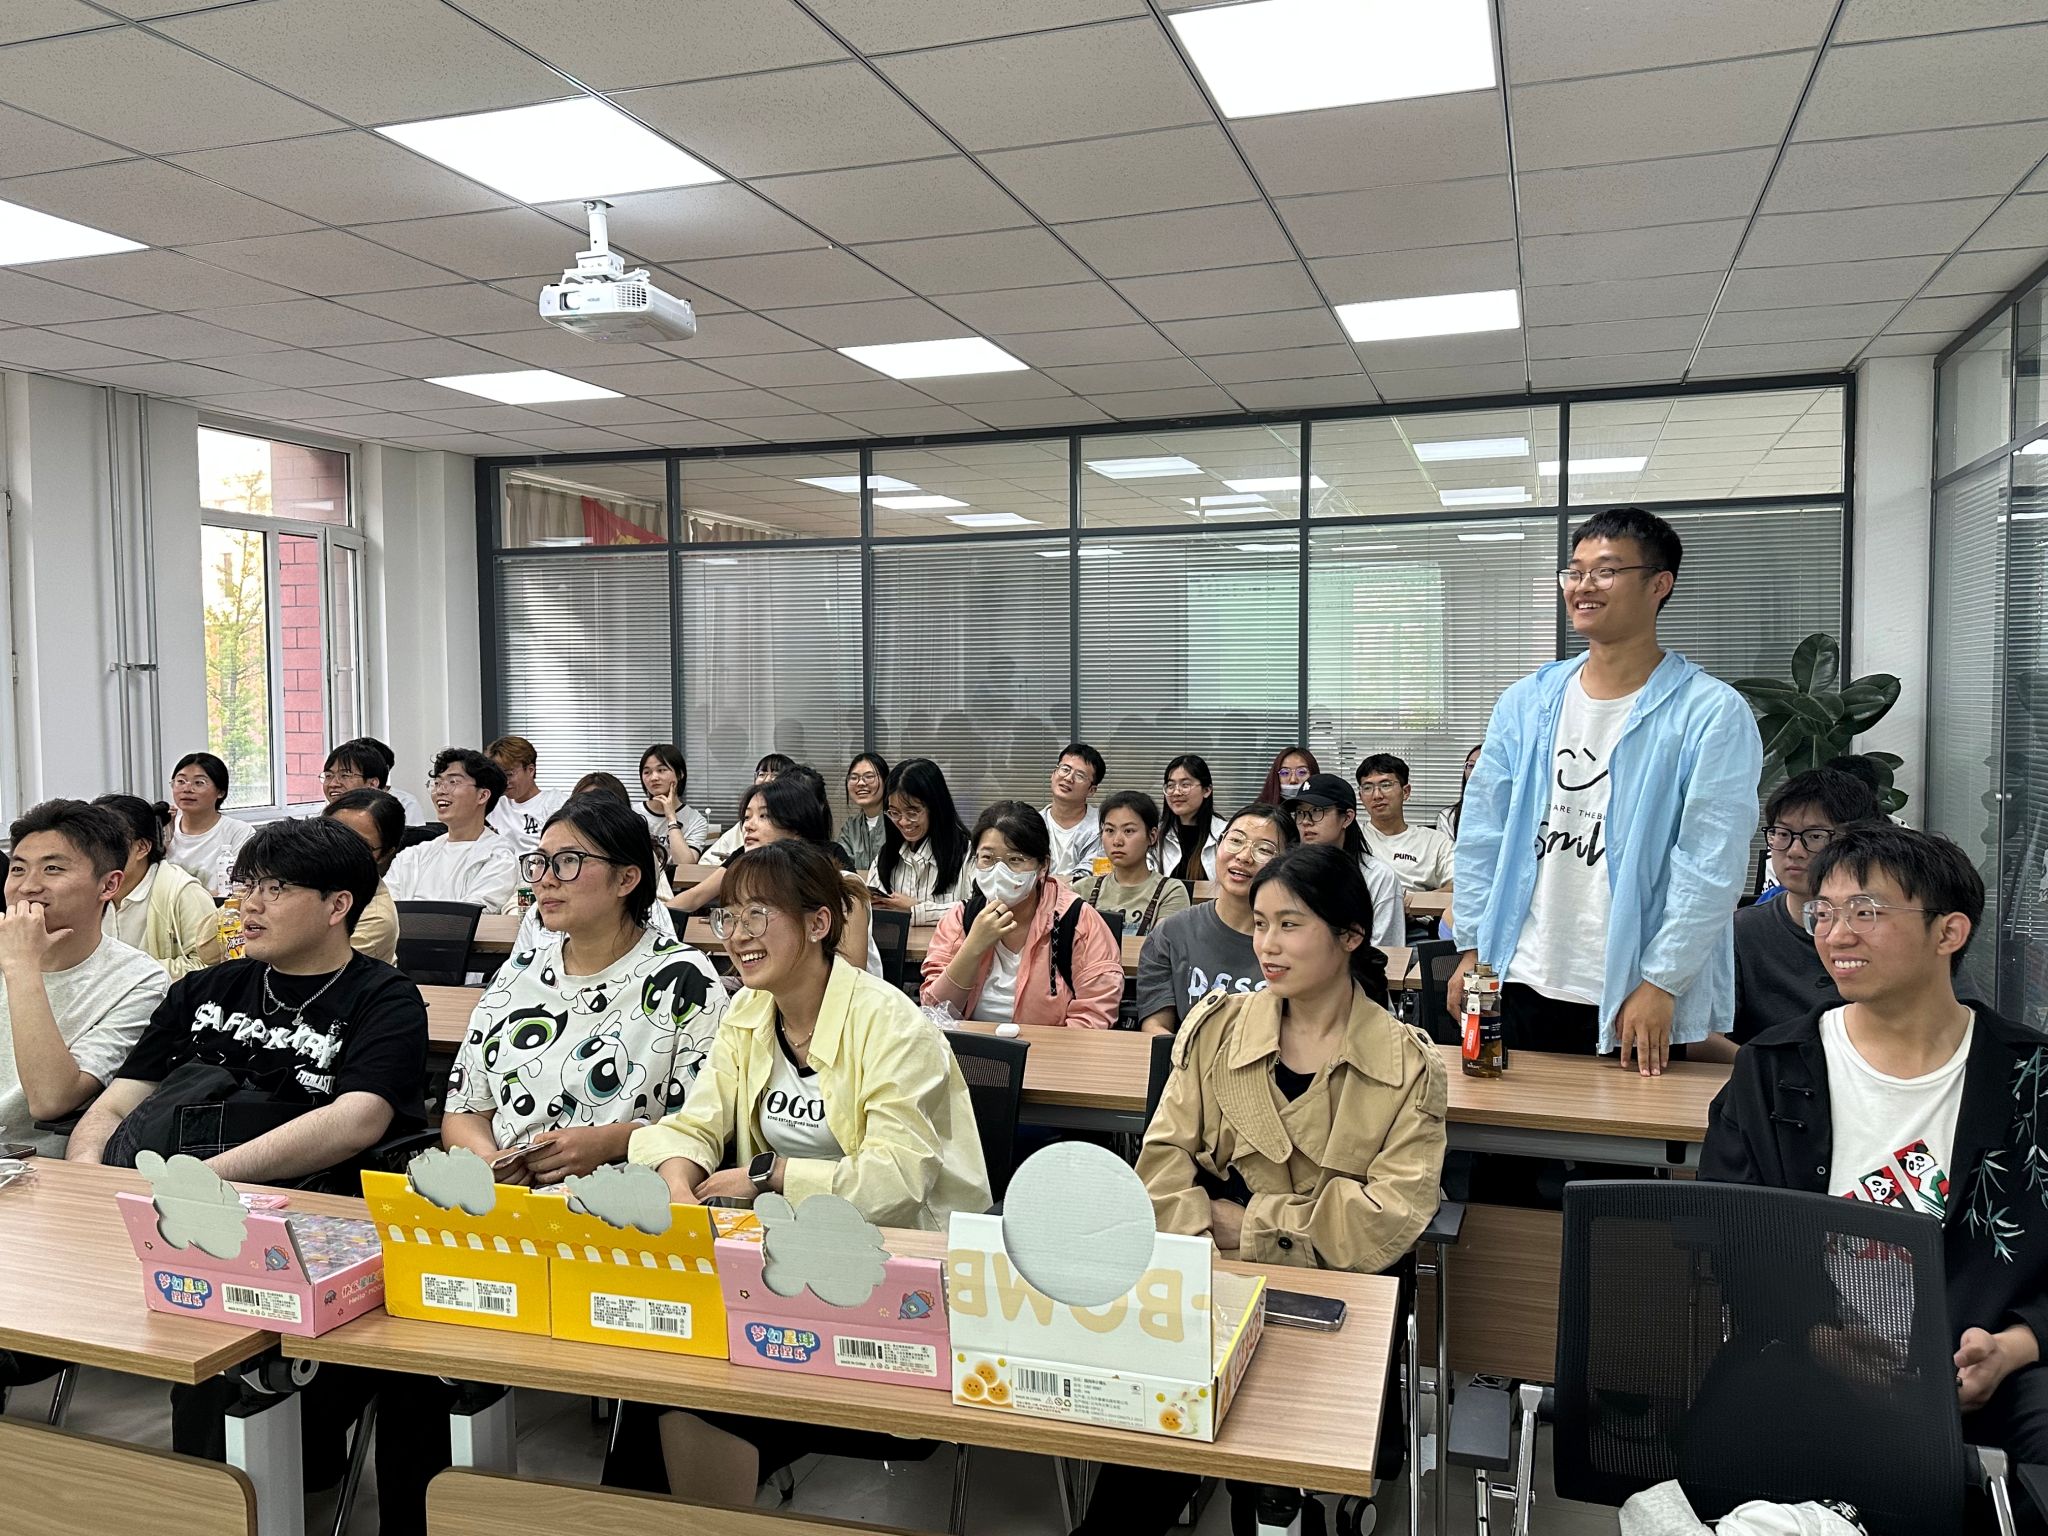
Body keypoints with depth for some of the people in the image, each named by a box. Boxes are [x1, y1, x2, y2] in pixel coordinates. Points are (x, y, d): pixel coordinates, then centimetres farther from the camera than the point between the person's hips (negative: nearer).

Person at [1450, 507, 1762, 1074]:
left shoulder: (1713, 713, -6)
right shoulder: (1526, 701, 7)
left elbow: (1711, 862, -11)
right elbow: (1482, 831, 9)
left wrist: (1661, 983, -14)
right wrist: (1472, 948, 5)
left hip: (1636, 1003, -4)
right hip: (1519, 984, 4)